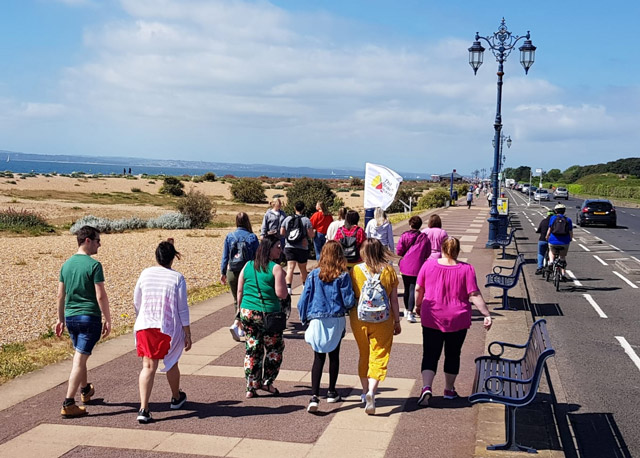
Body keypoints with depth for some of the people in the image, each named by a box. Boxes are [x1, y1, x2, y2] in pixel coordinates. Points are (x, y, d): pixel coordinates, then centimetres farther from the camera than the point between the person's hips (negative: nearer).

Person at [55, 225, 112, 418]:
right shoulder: (94, 265, -14)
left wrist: (61, 319, 20)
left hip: (71, 317, 7)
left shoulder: (66, 264, 7)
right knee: (80, 359, -5)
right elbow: (101, 296, -16)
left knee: (80, 355, 23)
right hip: (90, 317, -7)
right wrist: (108, 320, -7)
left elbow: (60, 295, 11)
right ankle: (68, 404, -6)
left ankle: (85, 391, 43)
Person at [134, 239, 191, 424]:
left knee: (148, 366, 1)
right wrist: (188, 334, 0)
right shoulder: (177, 278, -8)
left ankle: (143, 409, -12)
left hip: (145, 326, 2)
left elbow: (136, 303, 10)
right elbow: (182, 309, -7)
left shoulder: (145, 274, 1)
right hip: (170, 328, -2)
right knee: (171, 363, 19)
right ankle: (176, 398, 41)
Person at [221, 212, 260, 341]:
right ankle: (235, 324, -19)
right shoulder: (252, 237, -7)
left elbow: (225, 256, 2)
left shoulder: (229, 236, 0)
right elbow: (257, 257, -3)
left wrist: (223, 272, 9)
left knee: (237, 301, 17)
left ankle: (241, 328, 24)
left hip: (232, 274, 3)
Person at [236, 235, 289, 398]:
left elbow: (240, 292, 8)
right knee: (274, 348, 15)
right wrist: (283, 280, 3)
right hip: (268, 314, -5)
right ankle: (267, 381, 17)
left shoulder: (248, 266, 6)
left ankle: (251, 387, 14)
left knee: (252, 349, 12)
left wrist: (241, 311, 18)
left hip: (248, 312, 5)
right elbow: (281, 294, -13)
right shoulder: (276, 268, -9)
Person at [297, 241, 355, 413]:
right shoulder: (343, 276, -7)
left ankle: (314, 396, -11)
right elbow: (349, 301, -7)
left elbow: (304, 299, -1)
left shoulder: (314, 275, -3)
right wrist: (346, 308, 16)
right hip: (337, 321, 0)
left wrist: (304, 319, 11)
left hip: (317, 320, 0)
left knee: (318, 358, 2)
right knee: (334, 356, 16)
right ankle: (331, 392, 28)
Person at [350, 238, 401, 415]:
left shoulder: (355, 270, -4)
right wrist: (397, 322, 9)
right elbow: (394, 300, -1)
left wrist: (350, 316, 16)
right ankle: (371, 392, -18)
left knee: (363, 355, 19)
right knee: (379, 357, 3)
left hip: (359, 318, 2)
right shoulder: (389, 271, -4)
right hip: (382, 319, -1)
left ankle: (365, 392, 30)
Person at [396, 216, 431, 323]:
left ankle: (406, 310, 33)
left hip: (405, 266, 2)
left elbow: (399, 251, -5)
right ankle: (410, 313, -13)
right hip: (417, 267, -2)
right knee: (413, 289, -2)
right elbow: (427, 254, 0)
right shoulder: (425, 238, -2)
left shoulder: (404, 236, -2)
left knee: (407, 289, 17)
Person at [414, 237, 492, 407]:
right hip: (458, 321, 0)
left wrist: (418, 305, 21)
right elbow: (474, 295, -11)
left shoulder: (429, 265, -3)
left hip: (432, 319, 0)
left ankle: (426, 387, -14)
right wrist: (487, 314, -6)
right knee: (452, 355, 16)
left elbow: (418, 289, 5)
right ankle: (449, 389, 27)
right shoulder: (466, 269, -8)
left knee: (430, 355, 5)